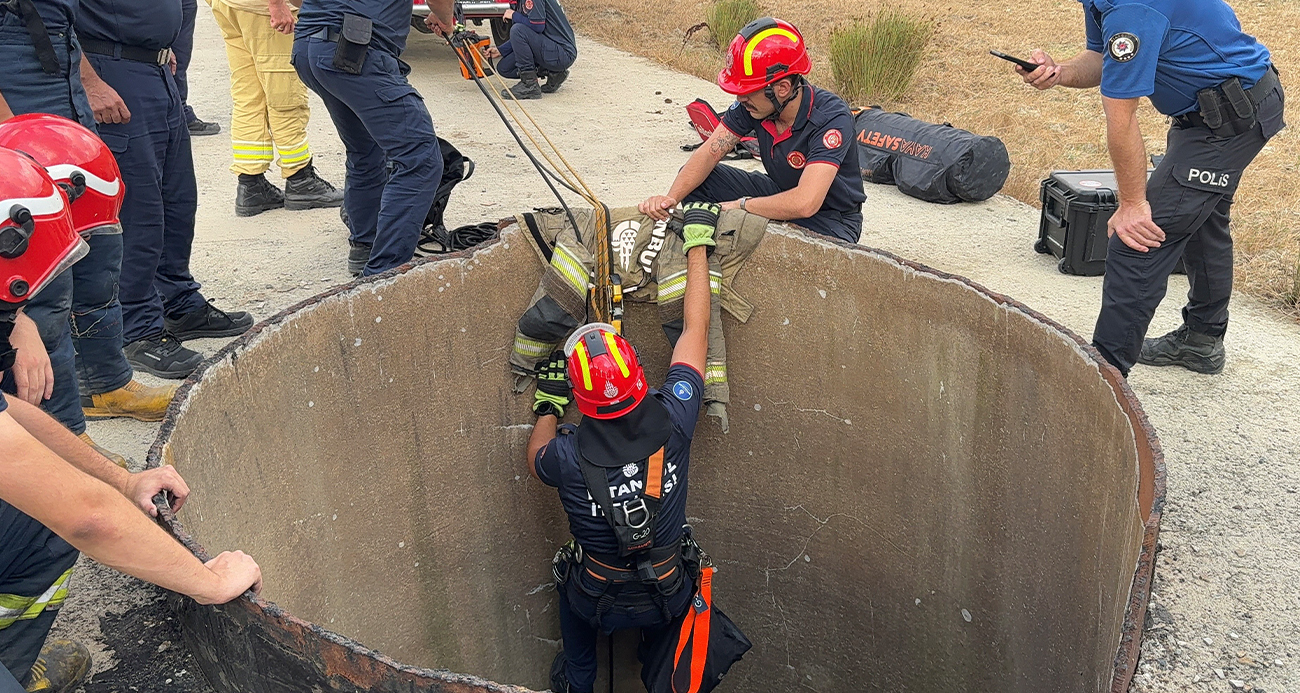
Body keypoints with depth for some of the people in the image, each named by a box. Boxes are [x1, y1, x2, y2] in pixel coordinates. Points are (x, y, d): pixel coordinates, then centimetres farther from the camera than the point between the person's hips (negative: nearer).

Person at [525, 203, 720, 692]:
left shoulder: (569, 456, -29)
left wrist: (548, 403, 10)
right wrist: (697, 246, -5)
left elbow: (536, 460, -2)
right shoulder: (672, 422, -27)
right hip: (664, 596, 1)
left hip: (598, 600, -1)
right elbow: (695, 331, -13)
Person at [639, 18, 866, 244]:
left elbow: (805, 204, -41)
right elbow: (709, 154, -10)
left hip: (831, 218, -6)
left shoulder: (831, 118, -32)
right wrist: (671, 198, -27)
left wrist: (740, 205, -28)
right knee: (691, 179, -5)